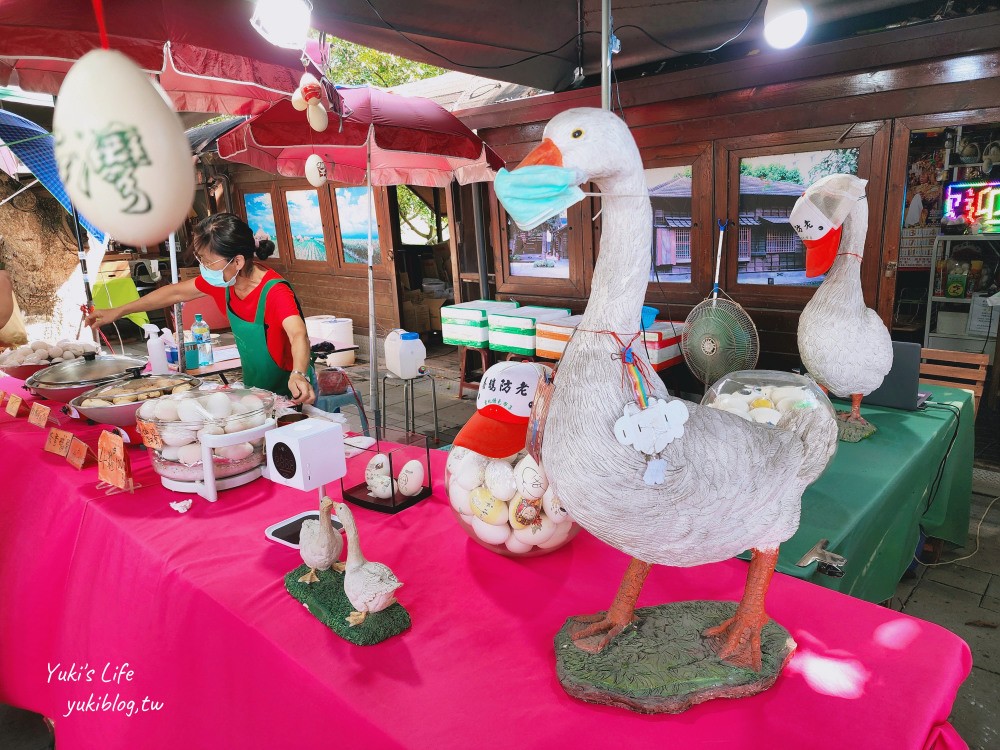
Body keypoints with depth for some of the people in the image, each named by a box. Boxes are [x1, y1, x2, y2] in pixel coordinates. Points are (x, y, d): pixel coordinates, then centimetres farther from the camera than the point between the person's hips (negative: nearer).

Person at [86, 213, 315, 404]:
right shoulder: (220, 281, -6)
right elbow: (176, 293, 10)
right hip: (254, 389, 7)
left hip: (289, 395, -7)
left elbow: (298, 334, -44)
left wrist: (298, 375, -65)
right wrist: (118, 312, 17)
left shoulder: (274, 292, -28)